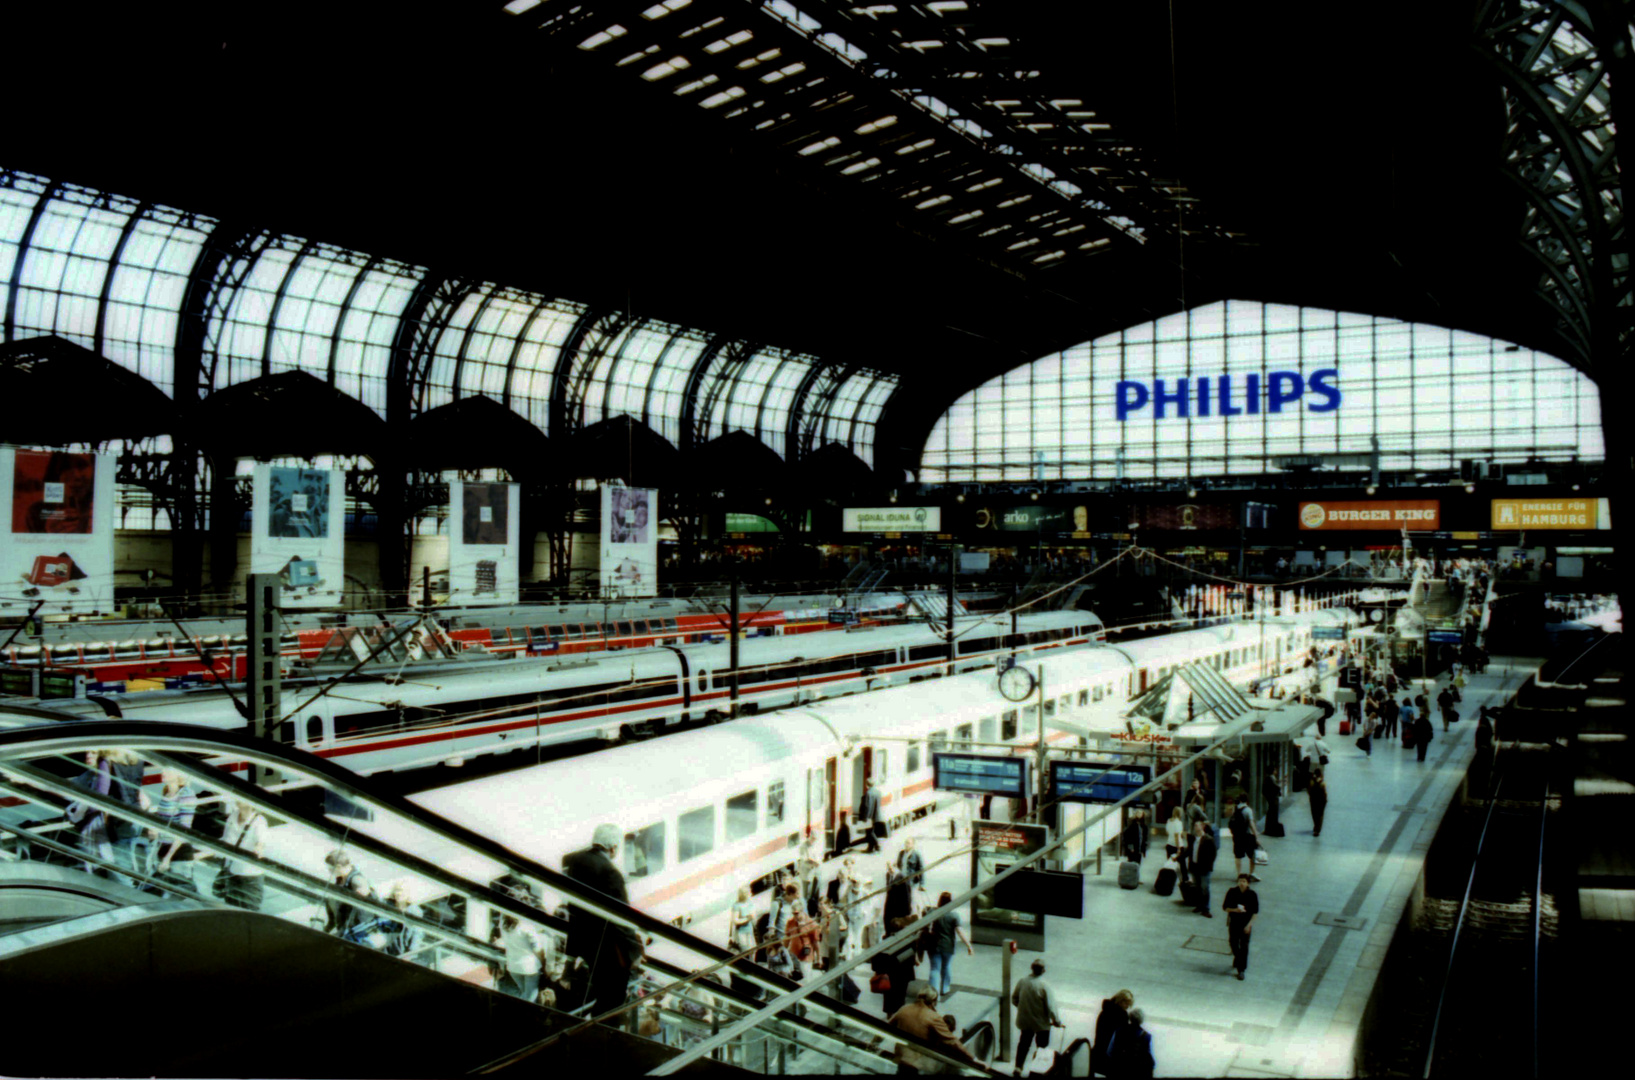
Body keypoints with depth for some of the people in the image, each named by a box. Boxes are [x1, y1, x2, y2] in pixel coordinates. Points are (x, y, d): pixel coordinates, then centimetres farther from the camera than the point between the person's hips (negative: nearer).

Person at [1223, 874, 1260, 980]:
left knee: (1244, 946, 0)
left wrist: (1249, 924, -11)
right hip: (1233, 922, 2)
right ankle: (1237, 958, 43)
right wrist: (1235, 910, -19)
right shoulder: (1232, 892, -8)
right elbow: (1225, 907, -1)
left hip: (1246, 924, -2)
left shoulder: (1252, 895, -11)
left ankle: (1241, 969, 9)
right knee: (1233, 943, 13)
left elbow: (1255, 912, -5)